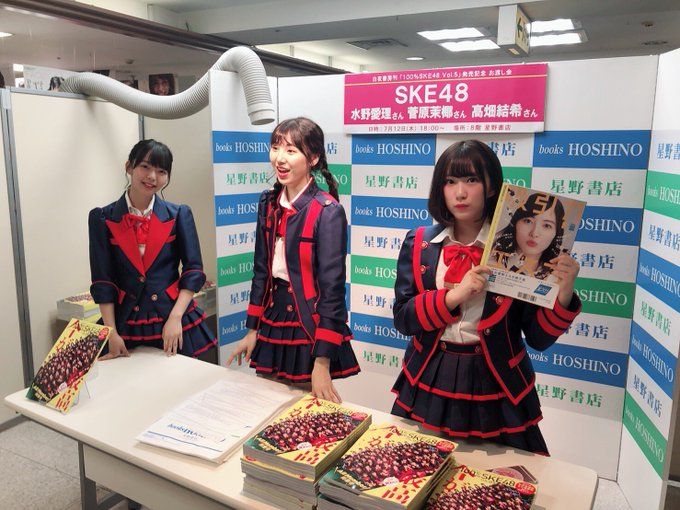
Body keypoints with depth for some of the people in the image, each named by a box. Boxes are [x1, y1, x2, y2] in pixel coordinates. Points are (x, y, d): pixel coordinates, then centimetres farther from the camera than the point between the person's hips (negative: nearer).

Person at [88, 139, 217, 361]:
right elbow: (103, 281, -1)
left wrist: (175, 317, -12)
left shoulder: (179, 215, 1)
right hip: (127, 327, 0)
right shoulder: (102, 218, 0)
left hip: (177, 325, 0)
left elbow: (193, 270, -2)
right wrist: (112, 333, -6)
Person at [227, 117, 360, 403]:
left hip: (310, 327, -5)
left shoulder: (327, 212, -16)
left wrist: (322, 363, -17)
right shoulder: (269, 204, 4)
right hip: (272, 322, 6)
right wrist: (252, 330, 11)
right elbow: (262, 269, 10)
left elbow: (332, 286, -16)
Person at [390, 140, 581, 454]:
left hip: (493, 392, -2)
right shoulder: (419, 244, 0)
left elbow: (539, 338, -6)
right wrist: (454, 295, -19)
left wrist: (563, 295, -23)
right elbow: (402, 319, -6)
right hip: (429, 385, 2)